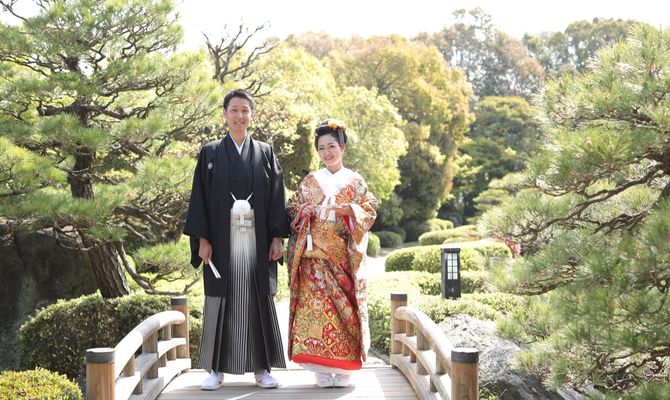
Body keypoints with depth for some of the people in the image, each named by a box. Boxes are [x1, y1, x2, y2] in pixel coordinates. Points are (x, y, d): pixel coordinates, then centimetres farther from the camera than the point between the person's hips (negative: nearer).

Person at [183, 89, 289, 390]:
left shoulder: (265, 153, 10)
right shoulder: (210, 153, 7)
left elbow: (277, 196, 6)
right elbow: (200, 197, 3)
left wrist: (277, 237, -2)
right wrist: (202, 239, -6)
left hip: (256, 238, 1)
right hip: (222, 238, -1)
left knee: (258, 299, 2)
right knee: (220, 300, 1)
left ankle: (262, 367, 10)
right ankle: (217, 369, 9)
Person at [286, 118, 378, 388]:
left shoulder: (355, 182, 11)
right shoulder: (310, 181, 13)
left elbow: (370, 209, 4)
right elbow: (292, 210, 13)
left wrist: (350, 209, -14)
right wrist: (305, 211, -8)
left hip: (344, 256, 0)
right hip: (315, 255, 1)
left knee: (345, 306, -4)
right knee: (315, 306, -8)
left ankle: (344, 368, 3)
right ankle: (322, 368, -3)